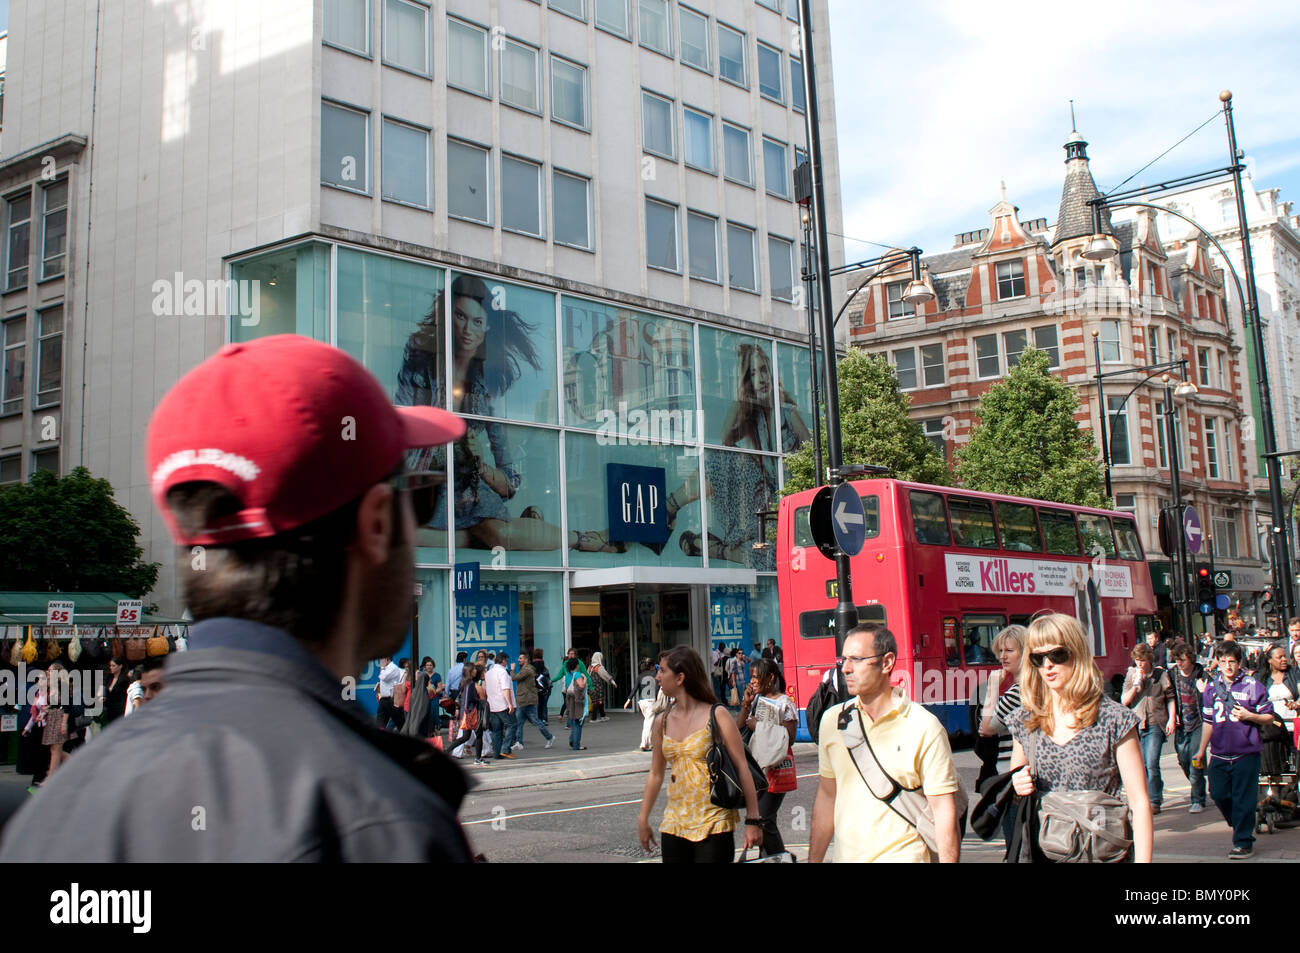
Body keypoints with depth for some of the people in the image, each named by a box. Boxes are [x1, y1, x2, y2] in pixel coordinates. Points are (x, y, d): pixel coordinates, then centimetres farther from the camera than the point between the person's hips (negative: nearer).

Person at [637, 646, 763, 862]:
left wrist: (753, 820, -10)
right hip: (675, 825, 5)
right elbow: (656, 774, 17)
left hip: (714, 824, -5)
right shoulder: (662, 722, 8)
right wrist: (643, 819, 16)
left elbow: (742, 768, -7)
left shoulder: (716, 716, -6)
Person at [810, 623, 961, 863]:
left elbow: (944, 811, -10)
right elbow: (827, 797, 11)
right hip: (846, 855, 4)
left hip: (904, 856, -4)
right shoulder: (832, 720, 4)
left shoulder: (924, 727, -10)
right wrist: (814, 859, 10)